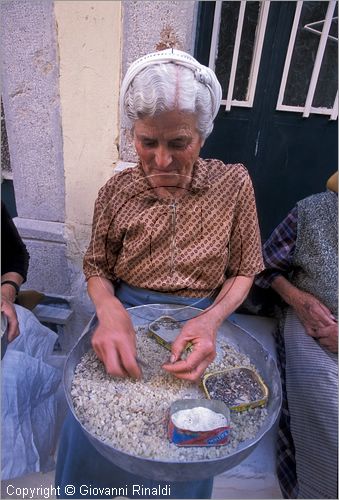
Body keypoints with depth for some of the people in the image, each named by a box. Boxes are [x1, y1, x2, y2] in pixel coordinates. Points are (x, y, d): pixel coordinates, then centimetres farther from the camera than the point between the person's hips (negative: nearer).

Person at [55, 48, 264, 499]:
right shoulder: (117, 191, -4)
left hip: (202, 319, 0)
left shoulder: (233, 184, -7)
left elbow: (243, 271, 0)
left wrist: (212, 320, -18)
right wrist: (109, 309, -19)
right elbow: (97, 268, 3)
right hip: (126, 315, 1)